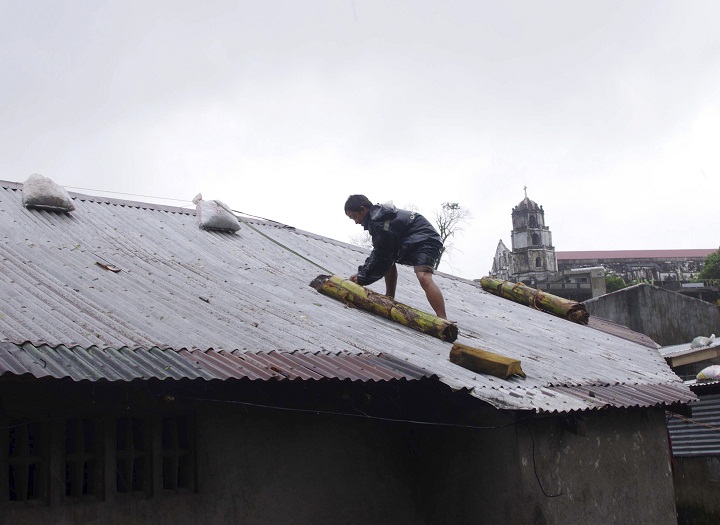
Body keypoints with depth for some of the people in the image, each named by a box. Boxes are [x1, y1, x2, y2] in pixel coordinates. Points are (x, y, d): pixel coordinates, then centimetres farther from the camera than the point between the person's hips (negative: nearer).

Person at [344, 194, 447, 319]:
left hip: (425, 240, -12)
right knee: (388, 260, 25)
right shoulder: (379, 214, 13)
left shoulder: (379, 221, -19)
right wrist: (362, 272, 12)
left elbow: (380, 257, -15)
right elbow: (379, 252, 19)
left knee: (423, 277, -31)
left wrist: (362, 278, -3)